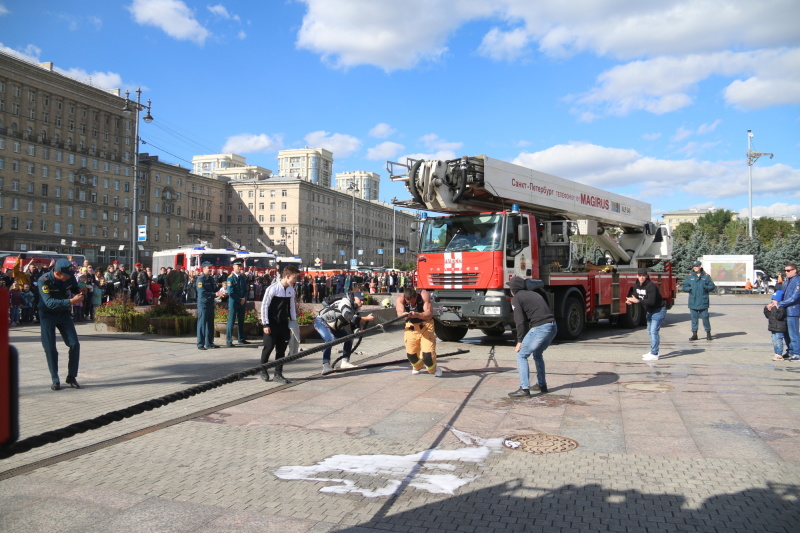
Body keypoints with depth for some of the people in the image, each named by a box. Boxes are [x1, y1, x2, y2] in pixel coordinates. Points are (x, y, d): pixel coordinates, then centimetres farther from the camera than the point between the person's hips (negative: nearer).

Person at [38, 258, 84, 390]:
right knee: (50, 349, -4)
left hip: (64, 313, 4)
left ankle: (71, 377, 7)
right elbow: (49, 302, -33)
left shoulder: (70, 277, -11)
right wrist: (71, 301, -42)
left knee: (75, 344, -5)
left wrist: (80, 293, -13)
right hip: (48, 315, -4)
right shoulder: (44, 280, -25)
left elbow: (75, 288, 11)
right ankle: (55, 380, 9)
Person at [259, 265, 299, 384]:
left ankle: (278, 374, 13)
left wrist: (294, 322, 10)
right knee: (269, 347, 2)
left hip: (283, 324, 5)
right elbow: (264, 306, -13)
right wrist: (265, 324, -14)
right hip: (271, 324, -5)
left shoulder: (291, 290, 3)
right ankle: (263, 371, 24)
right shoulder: (272, 289, -16)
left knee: (281, 349, 5)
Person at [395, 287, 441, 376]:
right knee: (411, 353, 4)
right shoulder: (400, 299, -19)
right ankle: (417, 367, 39)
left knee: (427, 352, -13)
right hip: (411, 327, 2)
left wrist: (417, 315, -51)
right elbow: (399, 313, -37)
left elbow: (429, 314, -32)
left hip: (426, 325, -2)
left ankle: (433, 369, 19)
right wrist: (404, 314, -62)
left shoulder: (424, 295, -24)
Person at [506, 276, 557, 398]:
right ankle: (541, 385, 32)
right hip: (553, 327, 8)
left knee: (521, 355, 2)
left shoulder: (516, 298, 2)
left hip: (540, 328, -8)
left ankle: (524, 389, -4)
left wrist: (520, 341, 0)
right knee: (537, 354, 27)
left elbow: (520, 321, -6)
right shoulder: (534, 294, 26)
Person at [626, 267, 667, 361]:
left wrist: (637, 301, -35)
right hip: (649, 311, 9)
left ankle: (654, 354, -9)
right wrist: (630, 300, -19)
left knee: (653, 331, -12)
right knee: (650, 331, 16)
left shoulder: (651, 286, -27)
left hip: (658, 310, -9)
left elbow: (651, 301, -32)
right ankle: (653, 351, 29)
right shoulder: (636, 285, -1)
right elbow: (636, 297, 4)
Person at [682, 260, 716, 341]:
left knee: (705, 317, 0)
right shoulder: (689, 277, 9)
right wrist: (691, 288, -10)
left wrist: (705, 287, -13)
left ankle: (708, 333, 15)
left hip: (703, 302, -2)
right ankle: (694, 334, 11)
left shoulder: (706, 276, 4)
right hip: (693, 302, 2)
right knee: (694, 318, 5)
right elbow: (684, 287, 8)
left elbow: (712, 286, 3)